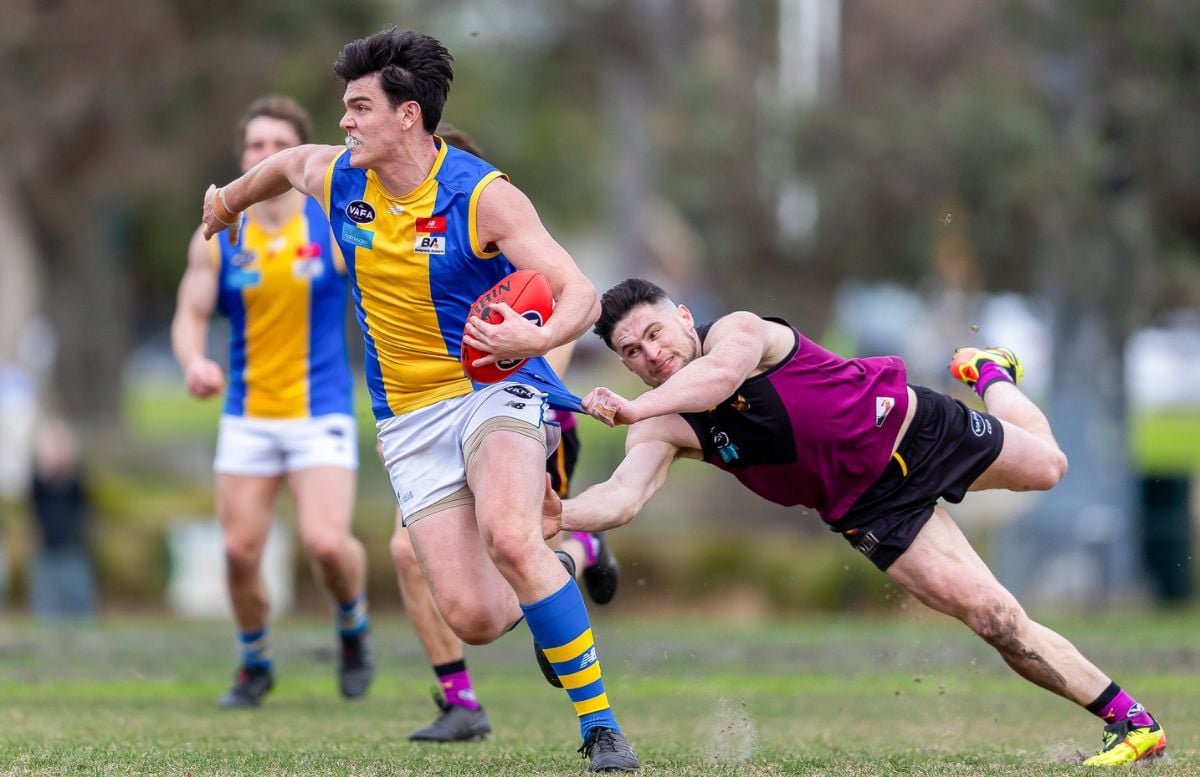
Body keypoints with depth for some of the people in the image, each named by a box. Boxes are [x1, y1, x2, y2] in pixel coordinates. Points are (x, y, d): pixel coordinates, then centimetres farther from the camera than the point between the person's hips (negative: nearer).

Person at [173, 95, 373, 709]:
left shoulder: (336, 228, -5)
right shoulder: (217, 238, 0)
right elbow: (190, 314, 2)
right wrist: (194, 362, -19)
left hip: (321, 411, -2)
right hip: (248, 415, 2)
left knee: (326, 542, -18)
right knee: (240, 550, -2)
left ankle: (353, 629, 15)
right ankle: (254, 665, 24)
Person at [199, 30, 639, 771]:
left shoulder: (484, 196, -16)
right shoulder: (335, 178, 0)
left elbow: (581, 294, -21)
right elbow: (285, 162, 26)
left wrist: (537, 338, -43)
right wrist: (227, 204, 44)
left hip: (496, 388, -4)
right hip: (410, 420, 4)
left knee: (509, 539, -34)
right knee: (474, 618, -11)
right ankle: (551, 579, 27)